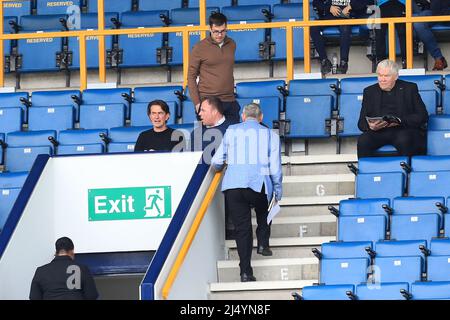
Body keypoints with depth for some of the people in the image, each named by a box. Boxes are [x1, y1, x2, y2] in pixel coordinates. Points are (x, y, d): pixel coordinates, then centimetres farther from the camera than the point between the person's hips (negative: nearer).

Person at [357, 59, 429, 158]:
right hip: (378, 131, 2)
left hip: (404, 129, -2)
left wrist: (400, 121, -14)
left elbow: (423, 116, 2)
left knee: (404, 142, -36)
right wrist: (370, 126, -13)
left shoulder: (409, 88, 10)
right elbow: (362, 122, 12)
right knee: (362, 141, -29)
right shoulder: (370, 91, 16)